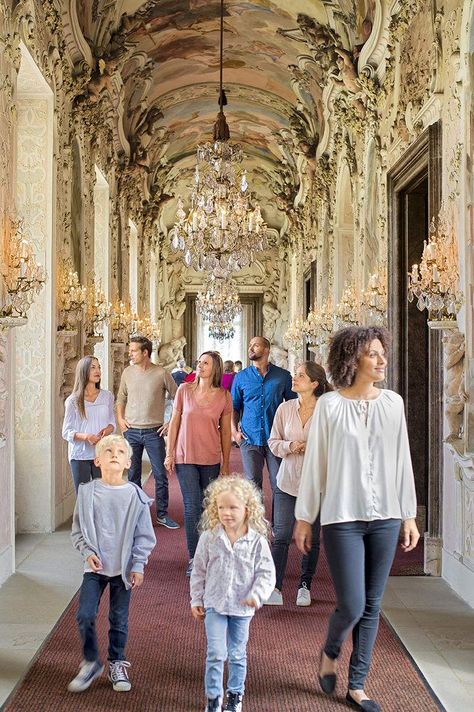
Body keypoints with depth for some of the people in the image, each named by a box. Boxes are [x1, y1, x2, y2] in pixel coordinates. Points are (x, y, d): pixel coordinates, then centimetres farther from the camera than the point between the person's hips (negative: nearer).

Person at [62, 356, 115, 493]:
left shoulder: (107, 396, 6)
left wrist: (108, 429, -9)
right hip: (80, 456, -2)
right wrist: (86, 436, -20)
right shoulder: (73, 401, -2)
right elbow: (66, 432, -2)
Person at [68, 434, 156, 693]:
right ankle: (91, 662, 16)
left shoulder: (135, 496, -7)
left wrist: (138, 566, -5)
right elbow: (78, 530, 4)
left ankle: (117, 665, 29)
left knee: (119, 620, 9)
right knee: (85, 615, -7)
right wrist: (88, 552, -9)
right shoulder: (87, 492, -5)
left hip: (123, 568, 0)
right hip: (95, 567, 0)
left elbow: (144, 536, -1)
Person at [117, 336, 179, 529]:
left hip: (154, 432, -3)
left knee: (160, 474, 0)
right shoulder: (128, 373, 4)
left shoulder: (161, 373, -7)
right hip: (131, 431, 3)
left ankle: (162, 514, 11)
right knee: (133, 474, 9)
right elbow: (121, 398, 17)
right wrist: (120, 419, 5)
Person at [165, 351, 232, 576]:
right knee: (192, 507, -5)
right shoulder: (184, 390, -1)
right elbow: (174, 423, 4)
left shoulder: (224, 396, -1)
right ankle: (193, 559, 2)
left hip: (211, 460, 1)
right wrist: (169, 454, 2)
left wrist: (226, 463, 6)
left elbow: (225, 431, 5)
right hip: (185, 457, -1)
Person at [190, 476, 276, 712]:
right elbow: (199, 571, 3)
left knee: (237, 654, 14)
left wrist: (257, 595, -21)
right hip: (214, 605, 0)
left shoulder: (257, 541, -10)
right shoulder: (209, 537, -7)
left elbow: (266, 573, -6)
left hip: (242, 607, 0)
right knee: (216, 653, -4)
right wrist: (196, 600, 4)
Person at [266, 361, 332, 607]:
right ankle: (275, 589, 1)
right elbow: (273, 442, 7)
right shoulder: (285, 408, 2)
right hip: (288, 480, 2)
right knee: (280, 536, -3)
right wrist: (290, 446, -12)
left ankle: (305, 586, 24)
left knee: (311, 538, 9)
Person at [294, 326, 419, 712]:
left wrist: (409, 515, 9)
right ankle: (329, 652, 27)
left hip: (385, 518, 4)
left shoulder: (393, 403, 4)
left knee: (372, 607, 9)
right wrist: (304, 517, 1)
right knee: (352, 605, -6)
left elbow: (402, 462, 8)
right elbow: (315, 464, -2)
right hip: (343, 517, -4)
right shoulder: (330, 405, -6)